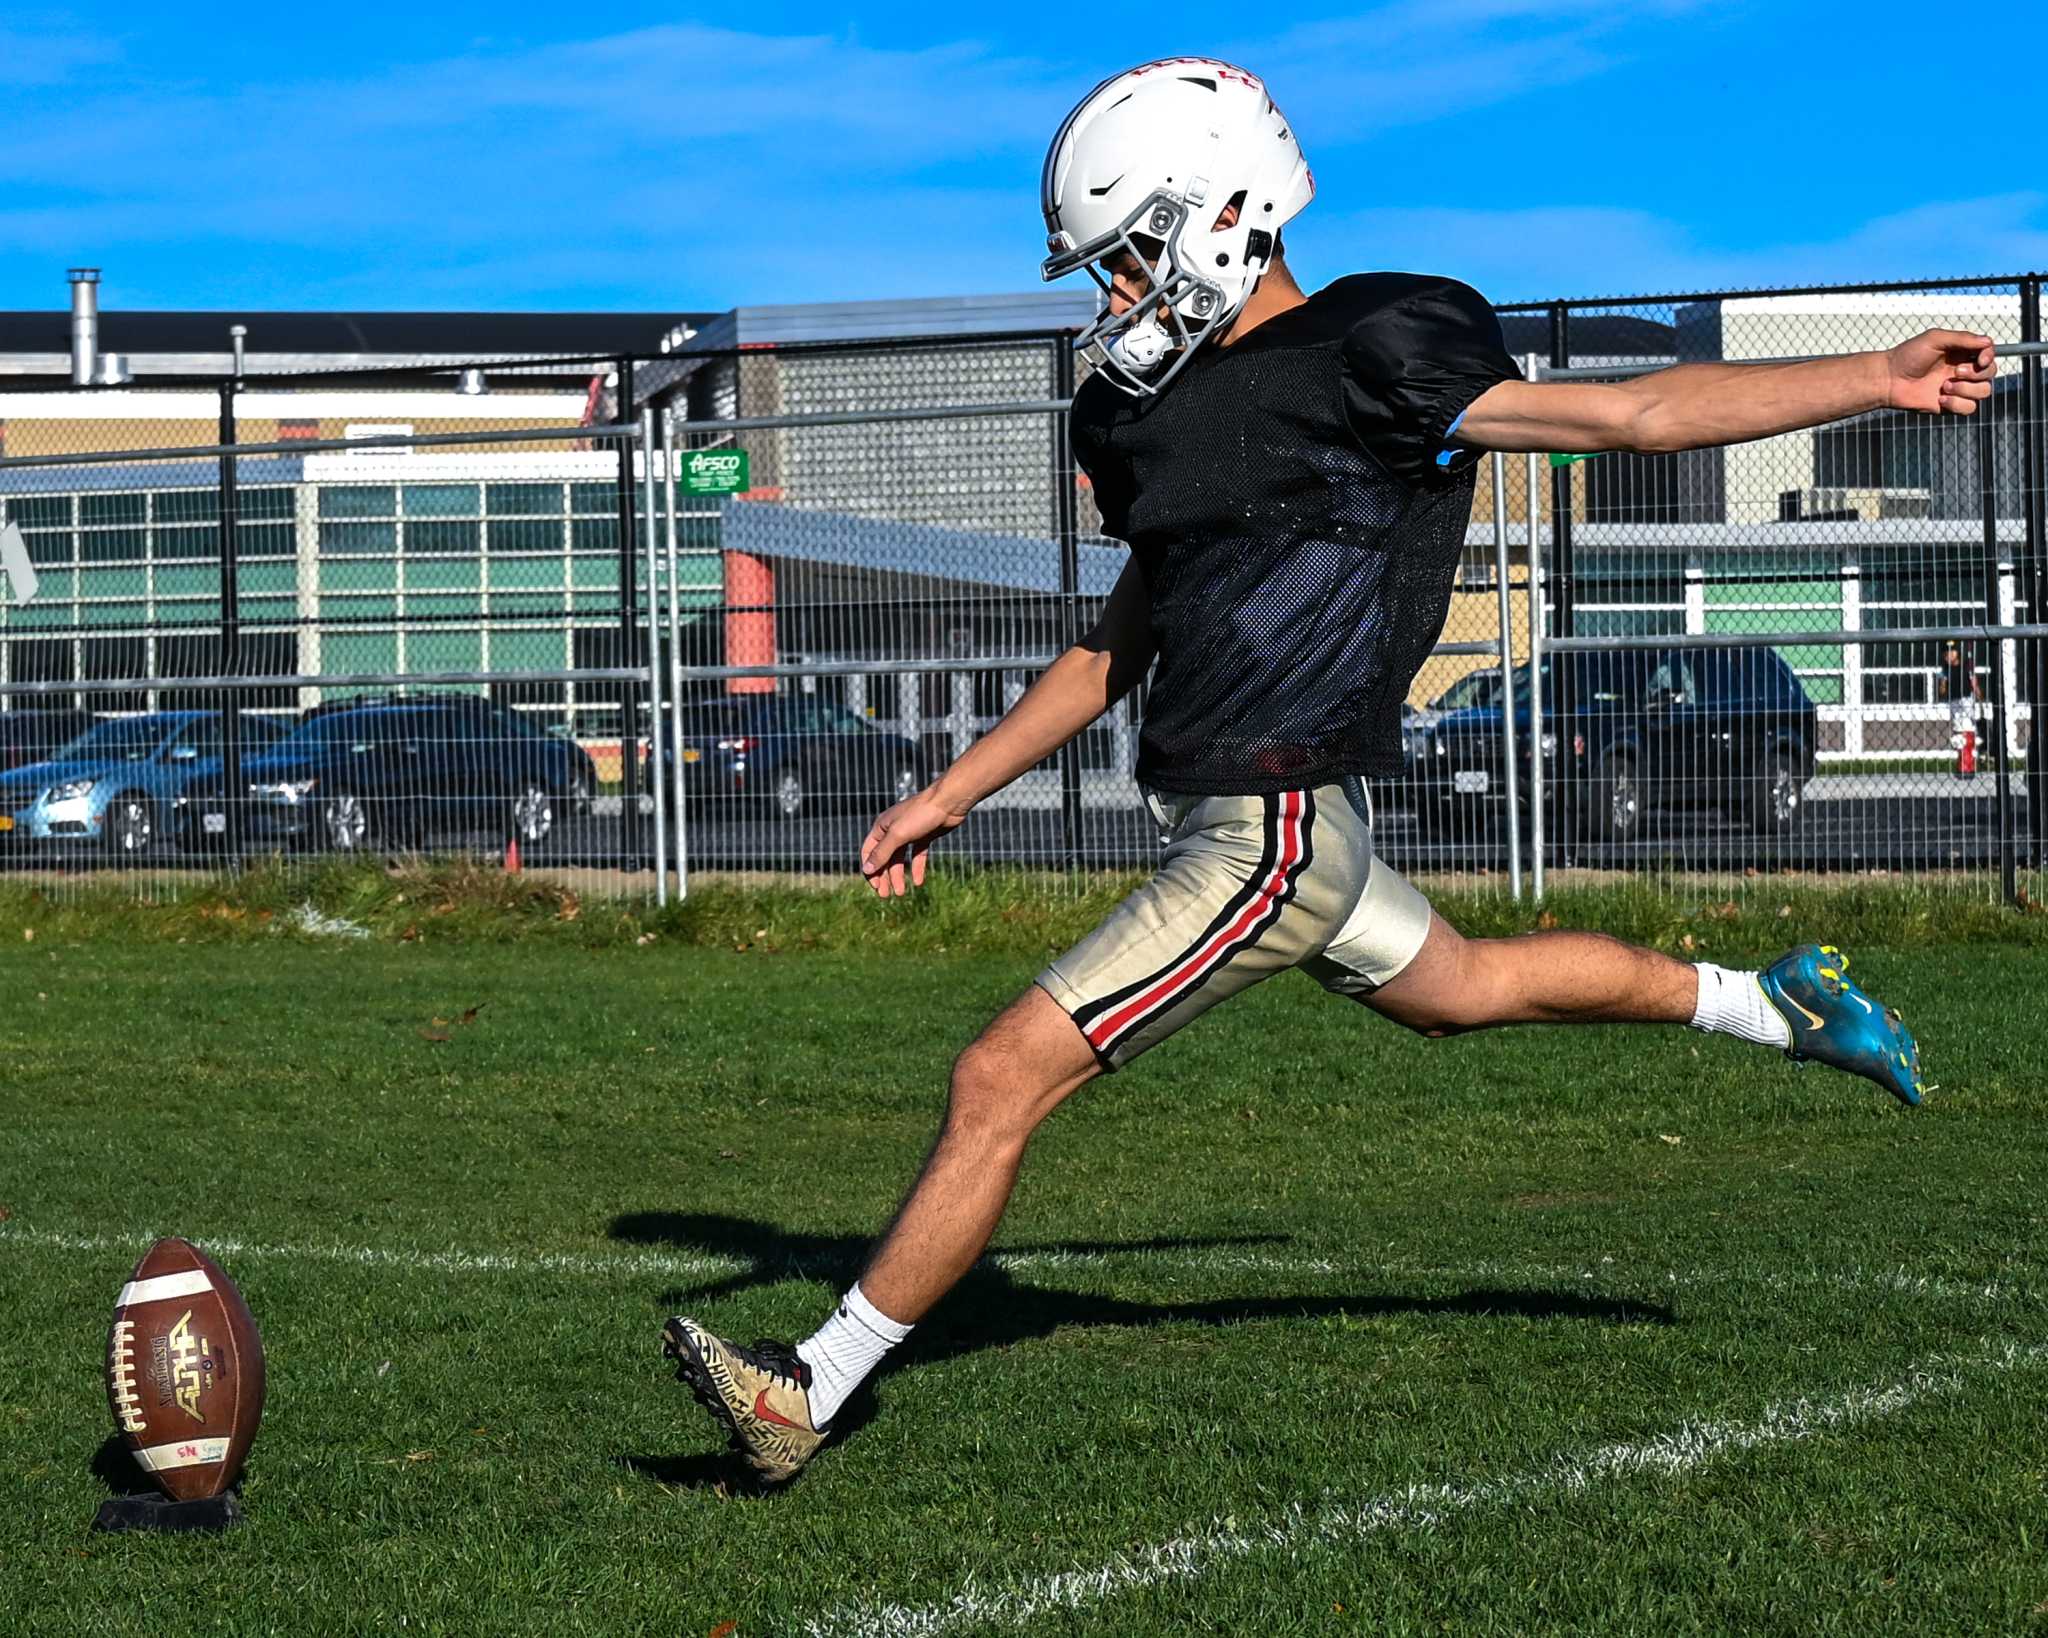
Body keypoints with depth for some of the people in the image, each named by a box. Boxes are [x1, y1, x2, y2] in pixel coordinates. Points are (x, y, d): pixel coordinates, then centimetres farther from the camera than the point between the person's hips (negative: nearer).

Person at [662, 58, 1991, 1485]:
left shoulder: (1364, 365, -15)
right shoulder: (1158, 411, 11)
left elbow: (1637, 414, -10)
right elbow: (1121, 645, 22)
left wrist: (1877, 381, -12)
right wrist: (953, 794, 21)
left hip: (1269, 841, -10)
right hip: (1262, 828, 10)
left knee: (1001, 1084, -10)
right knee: (1460, 987, 30)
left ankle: (811, 1393, -2)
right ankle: (1778, 1004, 45)